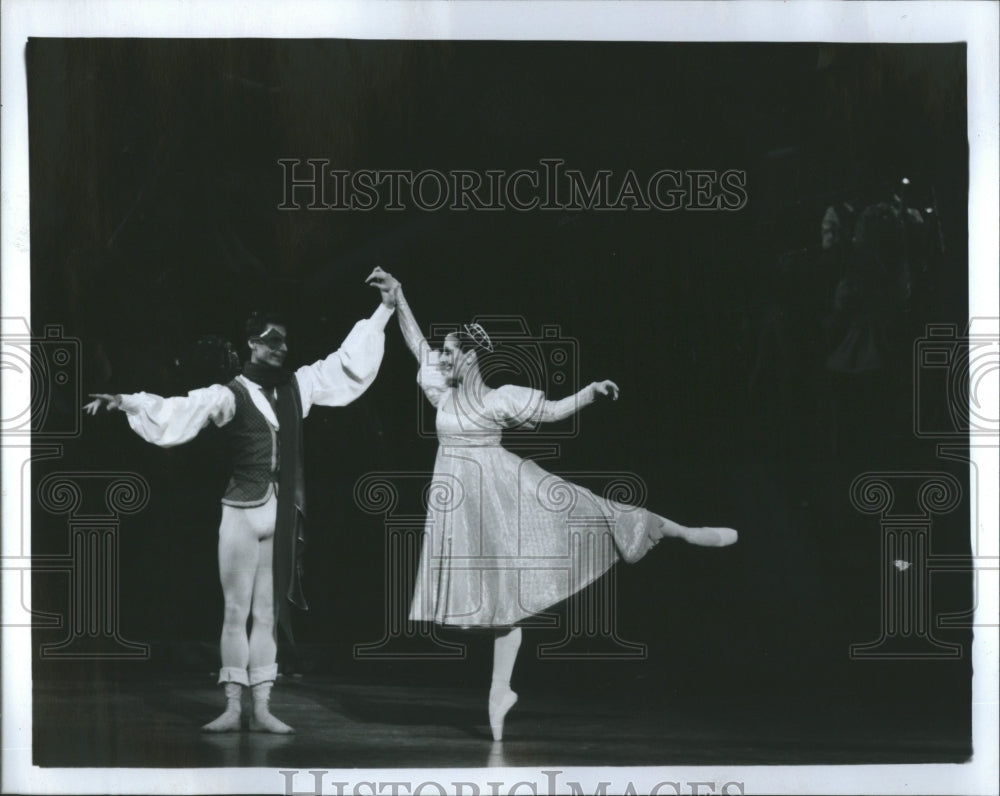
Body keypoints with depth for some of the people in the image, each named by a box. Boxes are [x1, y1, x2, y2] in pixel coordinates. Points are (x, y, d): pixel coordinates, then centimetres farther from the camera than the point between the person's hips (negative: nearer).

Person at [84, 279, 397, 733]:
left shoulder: (297, 386, 9)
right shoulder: (229, 396, -4)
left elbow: (349, 363, 15)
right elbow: (178, 410, -16)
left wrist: (383, 311, 15)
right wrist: (126, 402, -32)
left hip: (283, 513, 4)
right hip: (243, 511, -4)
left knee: (268, 612, 7)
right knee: (236, 610, 0)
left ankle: (261, 709, 10)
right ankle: (232, 708, 5)